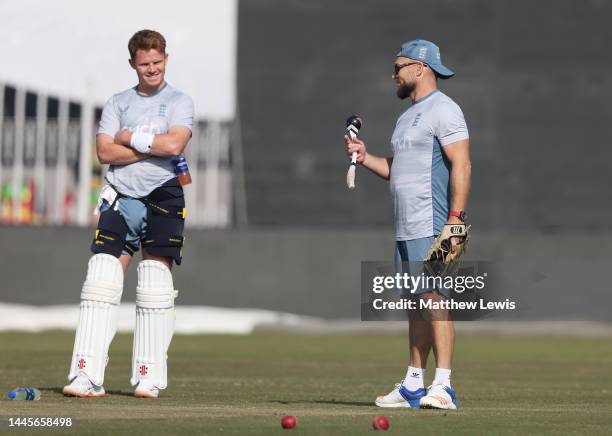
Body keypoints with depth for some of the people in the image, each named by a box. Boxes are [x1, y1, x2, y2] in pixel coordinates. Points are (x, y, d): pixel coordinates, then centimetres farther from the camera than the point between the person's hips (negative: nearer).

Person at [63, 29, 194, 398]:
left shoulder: (179, 101, 6)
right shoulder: (118, 103, 15)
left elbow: (175, 144, -12)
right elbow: (105, 152, 1)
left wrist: (129, 138, -4)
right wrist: (153, 147, -7)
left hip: (162, 198, -2)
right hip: (121, 198, 2)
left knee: (155, 286, -5)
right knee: (102, 281, -9)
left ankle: (148, 377, 1)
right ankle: (87, 375, -12)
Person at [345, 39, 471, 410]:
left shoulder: (443, 110, -8)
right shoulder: (408, 116, 22)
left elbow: (462, 165, -16)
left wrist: (455, 219, -23)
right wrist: (365, 157, 13)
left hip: (432, 227, -10)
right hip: (407, 228, 10)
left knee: (434, 298, -14)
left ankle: (443, 386, -17)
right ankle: (413, 386, 13)